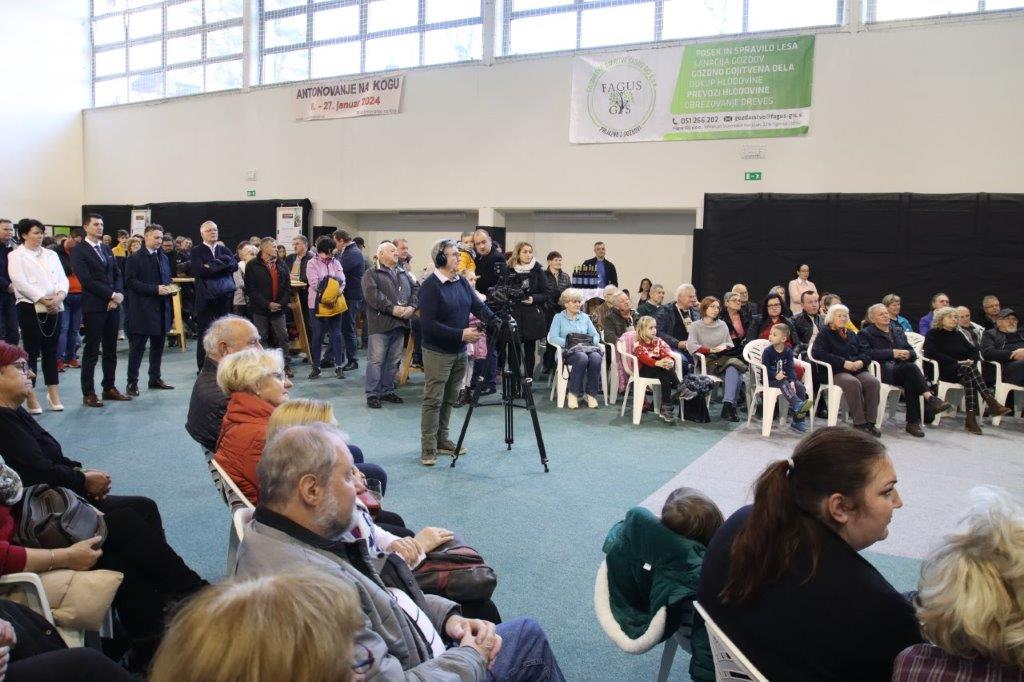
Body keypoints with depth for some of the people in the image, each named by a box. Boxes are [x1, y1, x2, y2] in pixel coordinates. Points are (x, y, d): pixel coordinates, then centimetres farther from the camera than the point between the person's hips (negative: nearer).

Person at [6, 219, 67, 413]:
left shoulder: (51, 255, 15)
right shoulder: (16, 256, 0)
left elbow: (62, 278, 8)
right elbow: (20, 283, -11)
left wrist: (58, 297, -11)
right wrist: (43, 300, -16)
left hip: (54, 309, 5)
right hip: (30, 308, -4)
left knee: (51, 351, 9)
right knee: (32, 352, -1)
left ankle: (54, 394, 14)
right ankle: (31, 397, 5)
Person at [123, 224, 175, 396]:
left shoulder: (163, 258, 14)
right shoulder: (135, 258, -5)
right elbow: (130, 282, -13)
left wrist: (169, 288, -1)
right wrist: (155, 289, -19)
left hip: (161, 310, 6)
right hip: (142, 310, -6)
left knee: (158, 345, 12)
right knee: (137, 347, -1)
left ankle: (155, 378, 23)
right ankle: (132, 382, 6)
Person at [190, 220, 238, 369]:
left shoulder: (224, 249, 13)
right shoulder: (197, 251, 0)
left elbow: (234, 265, -4)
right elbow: (199, 270, -16)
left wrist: (211, 266, -13)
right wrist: (222, 266, -10)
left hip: (225, 297, 4)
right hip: (206, 298, -4)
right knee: (204, 336, 2)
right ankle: (203, 368, 10)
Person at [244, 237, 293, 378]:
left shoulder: (281, 265, 10)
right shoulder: (253, 266, -4)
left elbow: (287, 287, 9)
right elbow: (250, 290, -9)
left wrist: (282, 303, -7)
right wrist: (267, 304, -15)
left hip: (278, 308, 3)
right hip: (260, 309, -3)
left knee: (282, 337, 2)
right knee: (261, 338, 3)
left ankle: (285, 365, 10)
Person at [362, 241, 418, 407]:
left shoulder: (404, 274, 20)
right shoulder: (371, 274, -1)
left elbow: (416, 289, 10)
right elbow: (373, 296, -15)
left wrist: (412, 307, -9)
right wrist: (392, 309, -20)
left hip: (400, 324, 6)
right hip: (380, 324, -6)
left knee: (393, 361, 11)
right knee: (376, 360, -4)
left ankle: (387, 390, 22)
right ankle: (372, 394, 3)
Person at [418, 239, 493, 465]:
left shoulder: (462, 282, 8)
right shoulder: (430, 286, -15)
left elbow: (479, 306, 5)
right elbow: (428, 323, -19)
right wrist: (461, 334, -22)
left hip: (459, 351, 7)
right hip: (437, 352, -7)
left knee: (449, 399, 14)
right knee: (433, 400, -2)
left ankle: (442, 440, 25)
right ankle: (428, 449, 5)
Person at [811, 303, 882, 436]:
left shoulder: (851, 334, 26)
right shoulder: (824, 333, 7)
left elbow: (864, 352, 22)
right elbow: (817, 352, -9)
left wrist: (861, 361, -5)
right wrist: (843, 363, -13)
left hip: (857, 370, 5)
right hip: (835, 372, -5)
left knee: (873, 382, -26)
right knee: (853, 383, -36)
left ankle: (870, 422, -24)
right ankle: (859, 423, -29)